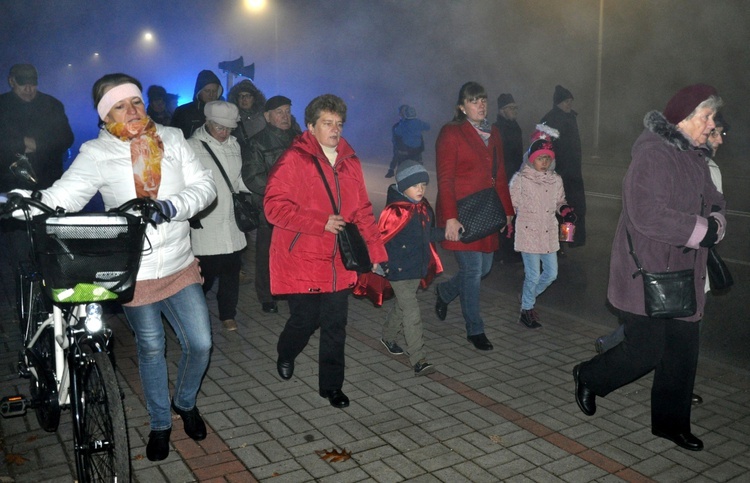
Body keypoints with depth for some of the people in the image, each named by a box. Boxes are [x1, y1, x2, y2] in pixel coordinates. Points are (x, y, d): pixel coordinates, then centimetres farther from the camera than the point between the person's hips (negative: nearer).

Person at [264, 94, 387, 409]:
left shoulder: (349, 162, 9)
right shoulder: (294, 160, -9)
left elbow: (362, 210, 12)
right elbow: (274, 207, -15)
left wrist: (375, 251, 7)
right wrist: (321, 222, -19)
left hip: (339, 263, 5)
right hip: (302, 262, -4)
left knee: (335, 327, 9)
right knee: (305, 320, 4)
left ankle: (331, 385, 25)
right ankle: (286, 355, 39)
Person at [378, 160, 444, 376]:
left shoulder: (424, 208, 7)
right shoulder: (394, 211, -18)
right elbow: (379, 238, -17)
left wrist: (447, 232, 8)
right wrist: (381, 263, -20)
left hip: (418, 268, 8)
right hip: (399, 270, -8)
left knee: (402, 306, 23)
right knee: (412, 312, -9)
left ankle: (388, 337, 46)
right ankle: (419, 360, -5)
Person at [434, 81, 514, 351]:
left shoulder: (493, 133, 14)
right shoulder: (451, 133, -8)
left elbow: (500, 176, 17)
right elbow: (445, 180, -13)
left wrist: (507, 210, 14)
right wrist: (450, 218, -20)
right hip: (462, 215, -7)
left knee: (484, 268, 11)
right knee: (472, 271, -3)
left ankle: (444, 292, 38)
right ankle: (475, 330, 13)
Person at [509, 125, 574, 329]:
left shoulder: (555, 179, 7)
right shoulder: (520, 179, -7)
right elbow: (511, 205, -2)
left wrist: (564, 209, -1)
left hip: (549, 233, 5)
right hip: (528, 233, -5)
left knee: (551, 273, 9)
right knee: (533, 275, -3)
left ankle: (528, 296, 35)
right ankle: (526, 311, 17)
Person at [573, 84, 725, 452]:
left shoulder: (696, 158, 13)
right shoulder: (653, 154, -17)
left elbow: (713, 201, 16)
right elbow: (647, 214, -27)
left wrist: (716, 223, -7)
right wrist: (701, 230, -20)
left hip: (683, 275, 9)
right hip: (647, 273, -9)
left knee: (683, 350, 11)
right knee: (646, 350, -4)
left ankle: (671, 422, 28)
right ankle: (588, 377, 24)